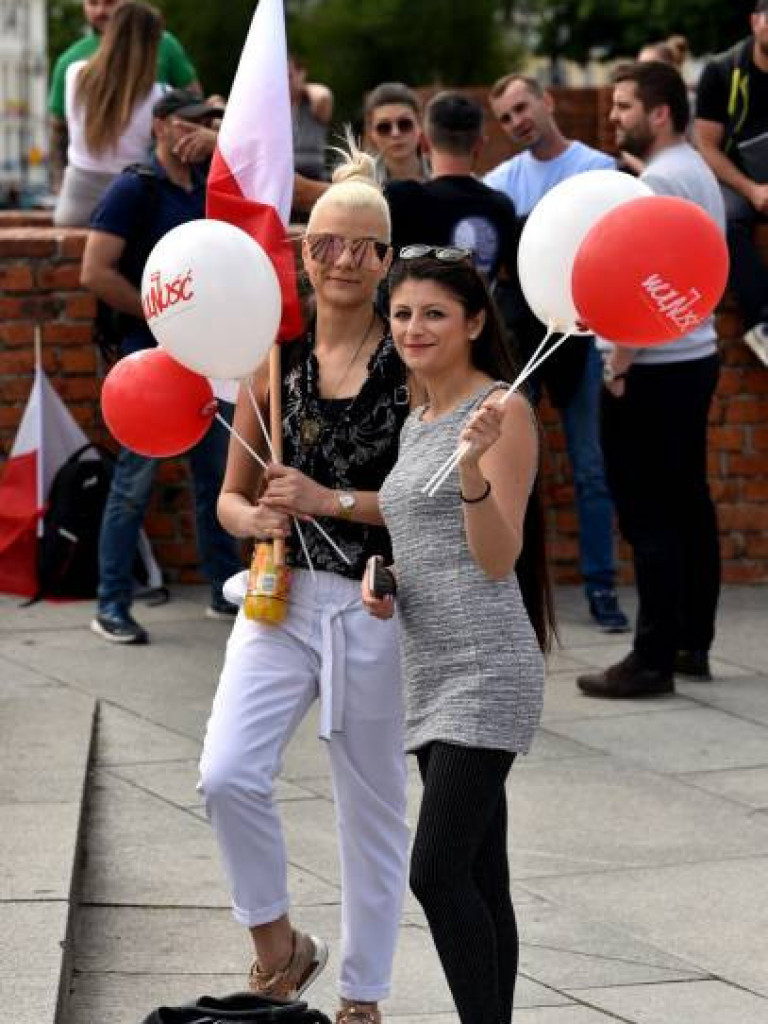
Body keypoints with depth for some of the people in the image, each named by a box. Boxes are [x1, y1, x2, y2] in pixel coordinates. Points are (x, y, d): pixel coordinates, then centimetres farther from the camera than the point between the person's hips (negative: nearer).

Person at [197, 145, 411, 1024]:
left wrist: (332, 501, -18)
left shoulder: (411, 364, -5)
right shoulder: (275, 357, 5)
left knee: (372, 808, 8)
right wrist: (256, 520, -11)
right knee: (227, 775, -16)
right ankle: (278, 945, 7)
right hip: (281, 597, 2)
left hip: (374, 609, -2)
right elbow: (231, 496, 11)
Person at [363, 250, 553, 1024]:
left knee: (438, 872, -16)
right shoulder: (416, 423, 17)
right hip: (431, 671, 9)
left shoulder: (502, 410, -8)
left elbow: (499, 560, -14)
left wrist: (473, 469, -30)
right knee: (478, 880, 8)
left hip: (485, 669, -9)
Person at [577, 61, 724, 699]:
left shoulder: (660, 181, -16)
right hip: (695, 356, 10)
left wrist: (620, 365, -16)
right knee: (689, 507, 12)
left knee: (651, 518, -7)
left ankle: (653, 661, -5)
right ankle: (693, 645, 17)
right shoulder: (698, 173, 15)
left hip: (654, 368, -10)